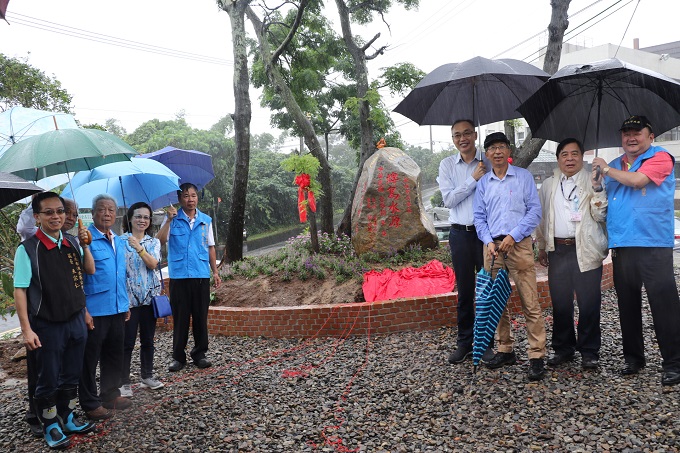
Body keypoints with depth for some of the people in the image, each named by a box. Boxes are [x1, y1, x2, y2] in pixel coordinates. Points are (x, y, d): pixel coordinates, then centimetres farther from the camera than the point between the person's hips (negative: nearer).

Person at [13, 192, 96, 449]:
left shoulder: (71, 242, 1)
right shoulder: (28, 249, -14)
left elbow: (90, 270, 14)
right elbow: (20, 290, -13)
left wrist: (85, 245, -3)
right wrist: (26, 329, -16)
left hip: (76, 321, 5)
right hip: (47, 326, -5)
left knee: (71, 376, 18)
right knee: (48, 380, 9)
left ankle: (67, 418, 37)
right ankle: (50, 426, 29)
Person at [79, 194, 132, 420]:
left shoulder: (119, 241, 12)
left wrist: (126, 304, 17)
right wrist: (83, 310, -17)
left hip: (117, 309, 7)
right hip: (95, 310, -7)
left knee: (114, 355, 17)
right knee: (90, 357, 5)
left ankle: (110, 395, 31)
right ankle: (90, 403, 17)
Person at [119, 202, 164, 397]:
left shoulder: (154, 242, 8)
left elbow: (153, 264, -9)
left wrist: (139, 247, -24)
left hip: (150, 296, 3)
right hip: (129, 298, -3)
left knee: (148, 340, 12)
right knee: (128, 342, -1)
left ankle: (147, 376, 26)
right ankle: (124, 382, 8)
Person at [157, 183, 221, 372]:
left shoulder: (206, 220, 10)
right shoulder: (173, 219, 3)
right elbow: (160, 241, -10)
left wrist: (215, 272, 11)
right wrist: (169, 220, -18)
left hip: (201, 275, 2)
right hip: (178, 276, -2)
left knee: (201, 316, 6)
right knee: (180, 317, 4)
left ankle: (199, 353, 19)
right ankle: (178, 356, 14)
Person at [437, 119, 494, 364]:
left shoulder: (489, 162, 1)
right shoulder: (447, 165, 4)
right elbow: (448, 200, -5)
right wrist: (473, 179, -10)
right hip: (460, 234, 1)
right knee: (464, 291, 8)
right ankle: (464, 343, 18)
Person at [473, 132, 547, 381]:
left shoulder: (523, 176, 6)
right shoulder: (483, 182, 14)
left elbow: (534, 211, 0)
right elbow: (479, 217, 12)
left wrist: (513, 236, -10)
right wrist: (489, 241, -4)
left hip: (519, 244, -3)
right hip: (493, 246, 3)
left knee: (530, 303, -7)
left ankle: (537, 356, -1)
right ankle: (505, 350, 19)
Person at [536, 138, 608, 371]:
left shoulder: (592, 182, 6)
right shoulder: (548, 185, 15)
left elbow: (600, 215, -2)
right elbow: (541, 218, 19)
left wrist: (597, 188, -14)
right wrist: (542, 247, 16)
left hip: (585, 250, -3)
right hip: (558, 250, 3)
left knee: (589, 303, -2)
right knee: (560, 303, 7)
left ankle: (589, 352, 10)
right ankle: (563, 348, 20)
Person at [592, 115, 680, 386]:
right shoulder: (614, 166, 19)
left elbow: (637, 180, -15)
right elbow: (604, 202, 25)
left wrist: (606, 169, -2)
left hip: (653, 244, -6)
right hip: (620, 245, 6)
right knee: (628, 303, 11)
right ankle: (633, 357, 22)